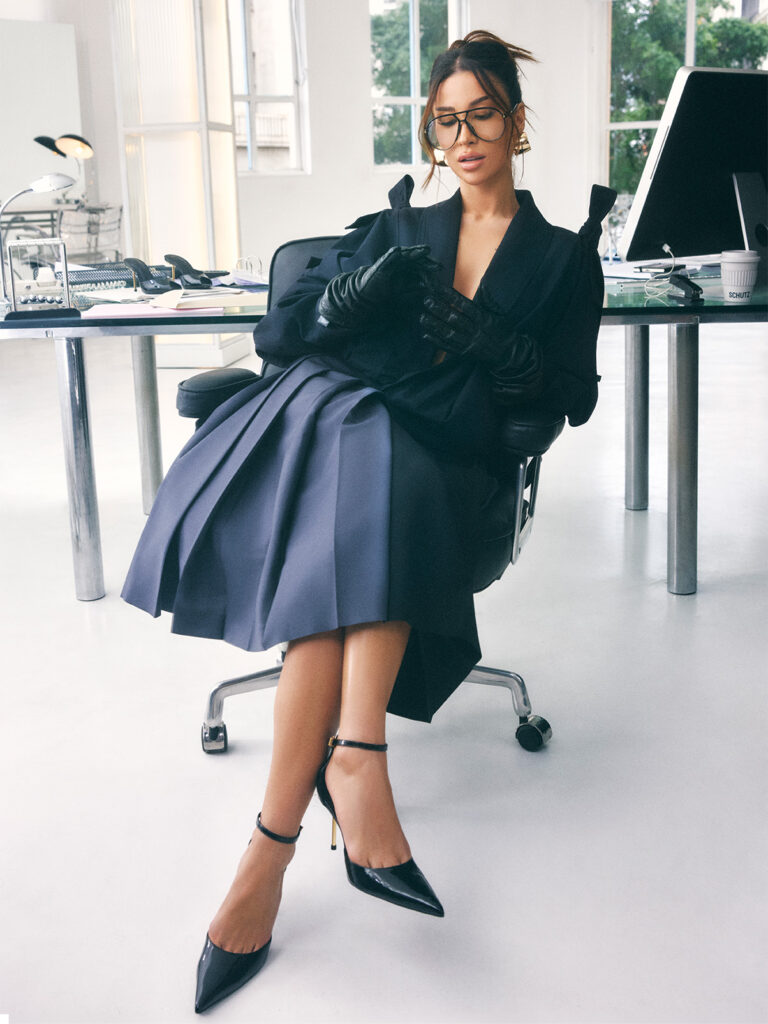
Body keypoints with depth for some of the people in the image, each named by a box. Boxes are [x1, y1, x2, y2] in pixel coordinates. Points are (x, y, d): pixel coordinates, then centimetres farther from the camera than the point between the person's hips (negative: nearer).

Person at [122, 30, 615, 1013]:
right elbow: (274, 334, 16)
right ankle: (356, 762, -42)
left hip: (443, 461, -1)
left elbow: (574, 396, 10)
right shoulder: (395, 229, 24)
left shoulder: (561, 257, 19)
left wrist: (494, 348, -8)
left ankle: (272, 844, -38)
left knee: (346, 542, -35)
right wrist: (348, 300, -4)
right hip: (333, 410, 2)